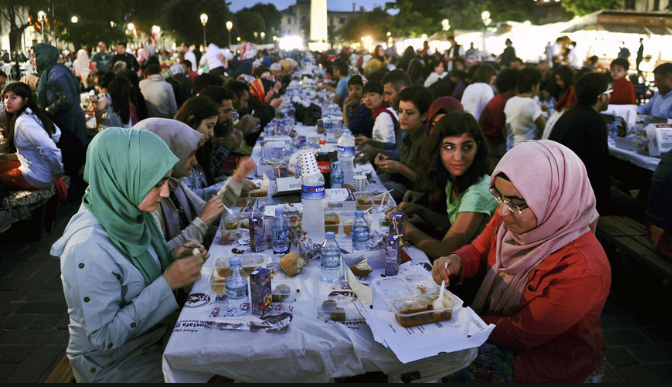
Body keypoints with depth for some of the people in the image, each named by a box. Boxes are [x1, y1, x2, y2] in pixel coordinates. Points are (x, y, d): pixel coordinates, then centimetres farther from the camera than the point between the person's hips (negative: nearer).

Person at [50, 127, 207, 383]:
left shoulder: (131, 212, -7)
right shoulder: (88, 248, -30)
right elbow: (104, 337, -26)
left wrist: (171, 259, -10)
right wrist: (168, 282, -28)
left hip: (153, 334, 7)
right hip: (113, 362, -7)